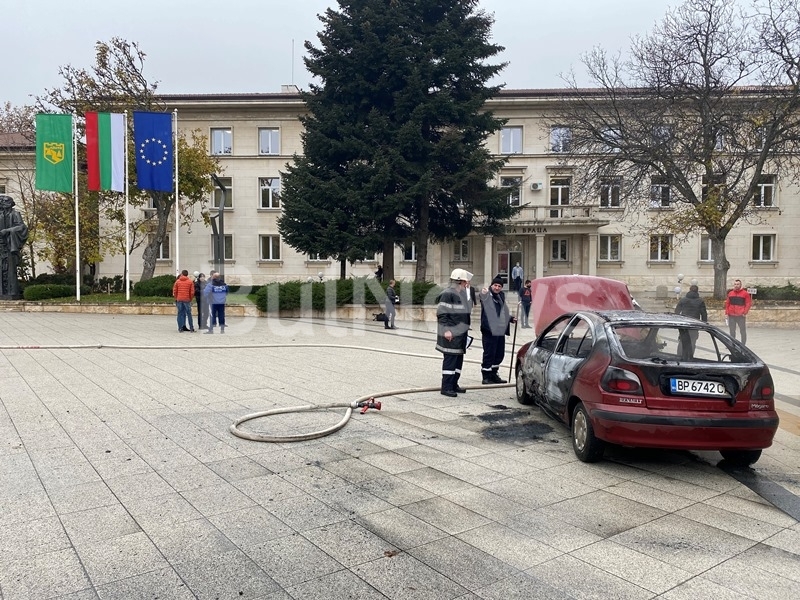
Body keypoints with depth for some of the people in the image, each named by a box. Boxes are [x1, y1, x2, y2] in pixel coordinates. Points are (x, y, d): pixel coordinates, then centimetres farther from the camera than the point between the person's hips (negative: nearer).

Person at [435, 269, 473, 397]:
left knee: (459, 359, 14)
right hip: (451, 334, -10)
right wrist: (446, 329, -22)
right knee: (450, 360, -8)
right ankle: (446, 387, -3)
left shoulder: (461, 294, 17)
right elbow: (441, 313, -18)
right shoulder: (447, 294, -13)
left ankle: (454, 385, 23)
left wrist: (465, 328, 23)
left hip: (461, 334, 10)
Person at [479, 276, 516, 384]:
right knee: (489, 354, -3)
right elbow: (483, 298, -34)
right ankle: (486, 376, 7)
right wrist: (484, 293, -55)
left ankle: (493, 374, 27)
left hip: (500, 330, 8)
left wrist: (511, 318, 15)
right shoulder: (487, 295, -8)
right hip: (489, 331, -8)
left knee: (499, 354, 14)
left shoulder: (501, 296, 17)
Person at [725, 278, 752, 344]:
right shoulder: (730, 293, 10)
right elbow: (727, 304, 13)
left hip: (741, 316, -4)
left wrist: (745, 312, -11)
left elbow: (748, 303, -3)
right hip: (731, 315, 4)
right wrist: (726, 313, 7)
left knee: (743, 331, 1)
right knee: (732, 331, 10)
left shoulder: (745, 293, -1)